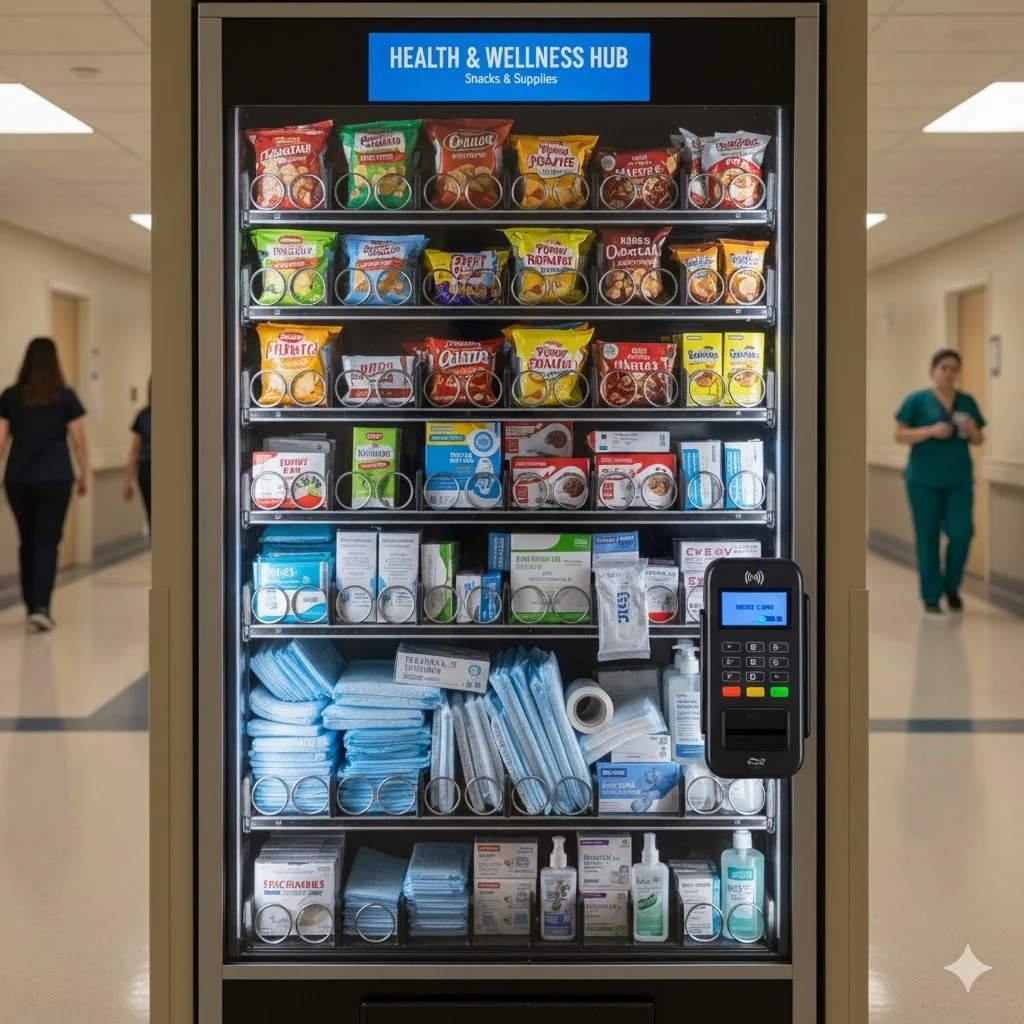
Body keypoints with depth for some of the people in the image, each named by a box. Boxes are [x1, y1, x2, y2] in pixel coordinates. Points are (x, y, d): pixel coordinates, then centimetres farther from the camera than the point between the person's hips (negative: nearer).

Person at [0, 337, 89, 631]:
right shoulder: (65, 397, -2)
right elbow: (79, 441, -1)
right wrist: (85, 476, 10)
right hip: (55, 480, -2)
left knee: (27, 543, 14)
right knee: (47, 543, -2)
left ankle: (32, 606, 22)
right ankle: (40, 607, -15)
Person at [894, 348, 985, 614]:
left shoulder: (967, 402, 9)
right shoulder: (916, 400, -1)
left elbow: (979, 440, 15)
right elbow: (900, 435, -5)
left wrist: (972, 430, -9)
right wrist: (931, 431, -18)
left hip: (959, 481, 3)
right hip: (923, 481, -3)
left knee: (961, 533, -7)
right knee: (927, 538, 1)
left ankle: (951, 586, 18)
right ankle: (931, 596, 13)